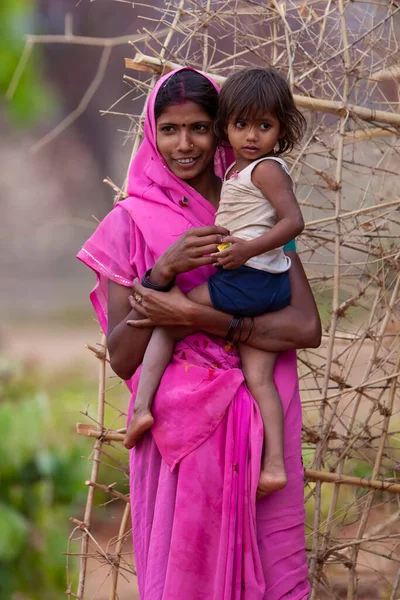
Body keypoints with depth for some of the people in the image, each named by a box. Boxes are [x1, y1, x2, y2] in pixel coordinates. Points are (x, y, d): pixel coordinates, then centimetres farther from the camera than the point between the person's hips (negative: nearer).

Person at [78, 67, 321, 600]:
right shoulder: (131, 223, 1)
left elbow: (307, 328, -8)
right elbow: (122, 359, -5)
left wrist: (197, 317, -15)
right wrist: (163, 272, -18)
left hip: (261, 417, 1)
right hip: (180, 429, -1)